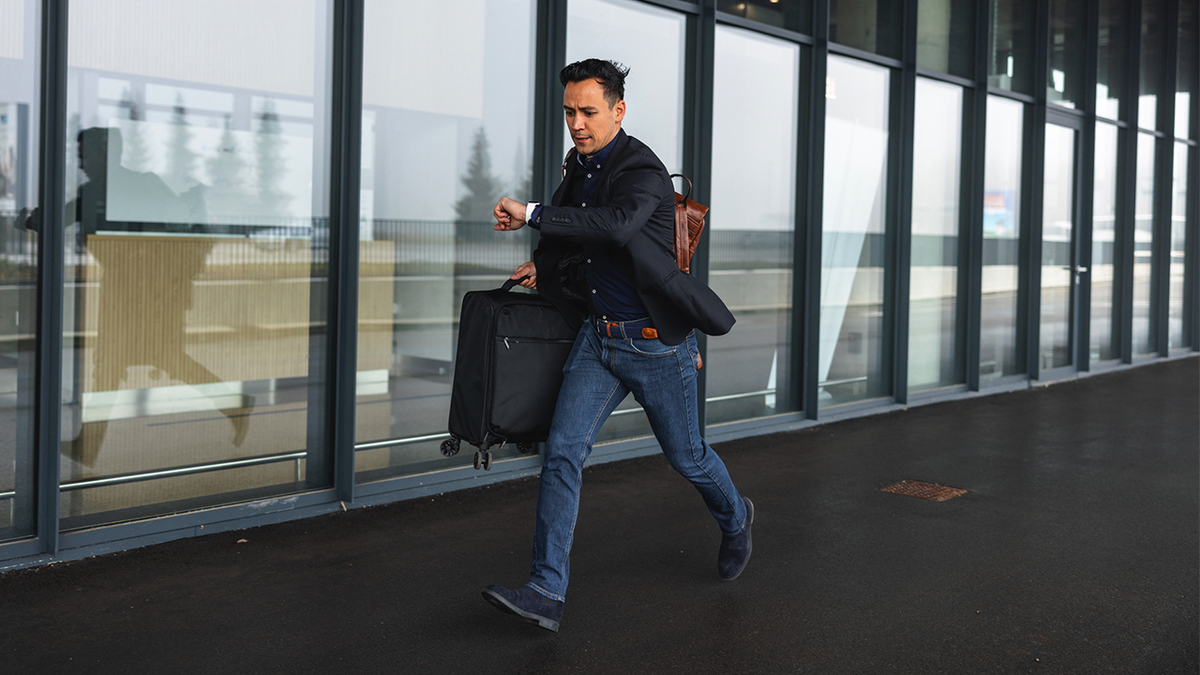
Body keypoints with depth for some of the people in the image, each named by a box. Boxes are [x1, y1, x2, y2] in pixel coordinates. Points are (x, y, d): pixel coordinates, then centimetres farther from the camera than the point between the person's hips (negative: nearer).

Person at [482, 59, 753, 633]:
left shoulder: (642, 170, -17)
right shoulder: (579, 167, 8)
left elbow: (617, 224, -40)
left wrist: (533, 215, -36)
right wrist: (545, 266, 5)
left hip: (658, 343, -6)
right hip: (598, 334, 6)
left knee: (686, 456, 11)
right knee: (562, 452, -8)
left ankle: (735, 519, 45)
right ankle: (545, 593, -7)